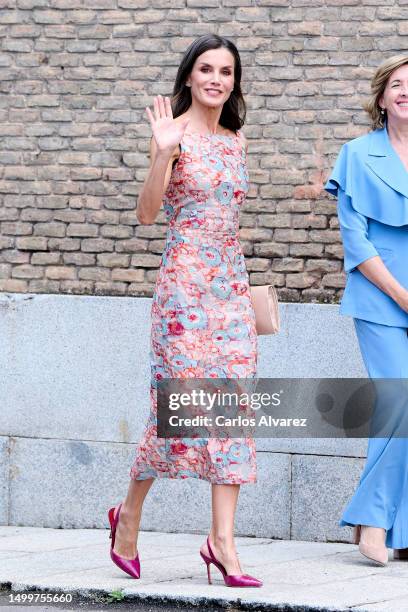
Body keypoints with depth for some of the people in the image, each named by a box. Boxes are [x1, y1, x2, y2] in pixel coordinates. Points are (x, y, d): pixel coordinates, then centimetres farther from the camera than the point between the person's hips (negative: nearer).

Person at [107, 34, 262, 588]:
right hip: (184, 277, -6)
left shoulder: (235, 141, 14)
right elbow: (147, 212, -13)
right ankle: (129, 514, 15)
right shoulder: (174, 133, -4)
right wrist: (164, 153, -27)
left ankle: (223, 539, -3)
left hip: (231, 279, 6)